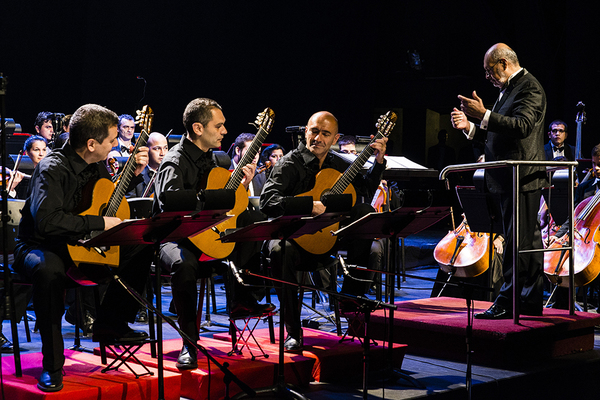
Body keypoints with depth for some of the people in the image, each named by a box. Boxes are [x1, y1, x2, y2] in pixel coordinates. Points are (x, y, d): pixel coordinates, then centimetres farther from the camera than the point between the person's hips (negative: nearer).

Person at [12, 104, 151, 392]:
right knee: (48, 270, -42)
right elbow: (47, 221, -37)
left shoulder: (95, 165, 2)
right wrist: (100, 223, -31)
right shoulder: (53, 168, -23)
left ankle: (109, 324, 10)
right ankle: (52, 365, -27)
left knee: (141, 249, -4)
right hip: (40, 246, -8)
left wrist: (133, 173, 7)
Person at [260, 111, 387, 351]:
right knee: (281, 251, -39)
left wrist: (379, 161, 15)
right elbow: (267, 202, -21)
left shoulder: (337, 165, 15)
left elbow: (367, 188, 31)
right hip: (291, 234, -6)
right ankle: (293, 332, -29)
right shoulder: (291, 163, -6)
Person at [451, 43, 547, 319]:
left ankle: (508, 301, -5)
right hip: (509, 180, 11)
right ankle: (531, 301, 18)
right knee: (528, 240, 13)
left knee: (517, 240, -8)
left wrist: (484, 115, -30)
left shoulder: (529, 87, -11)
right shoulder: (509, 89, 20)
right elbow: (499, 133, 22)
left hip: (522, 179, -11)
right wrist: (470, 127, 7)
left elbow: (522, 126, -25)